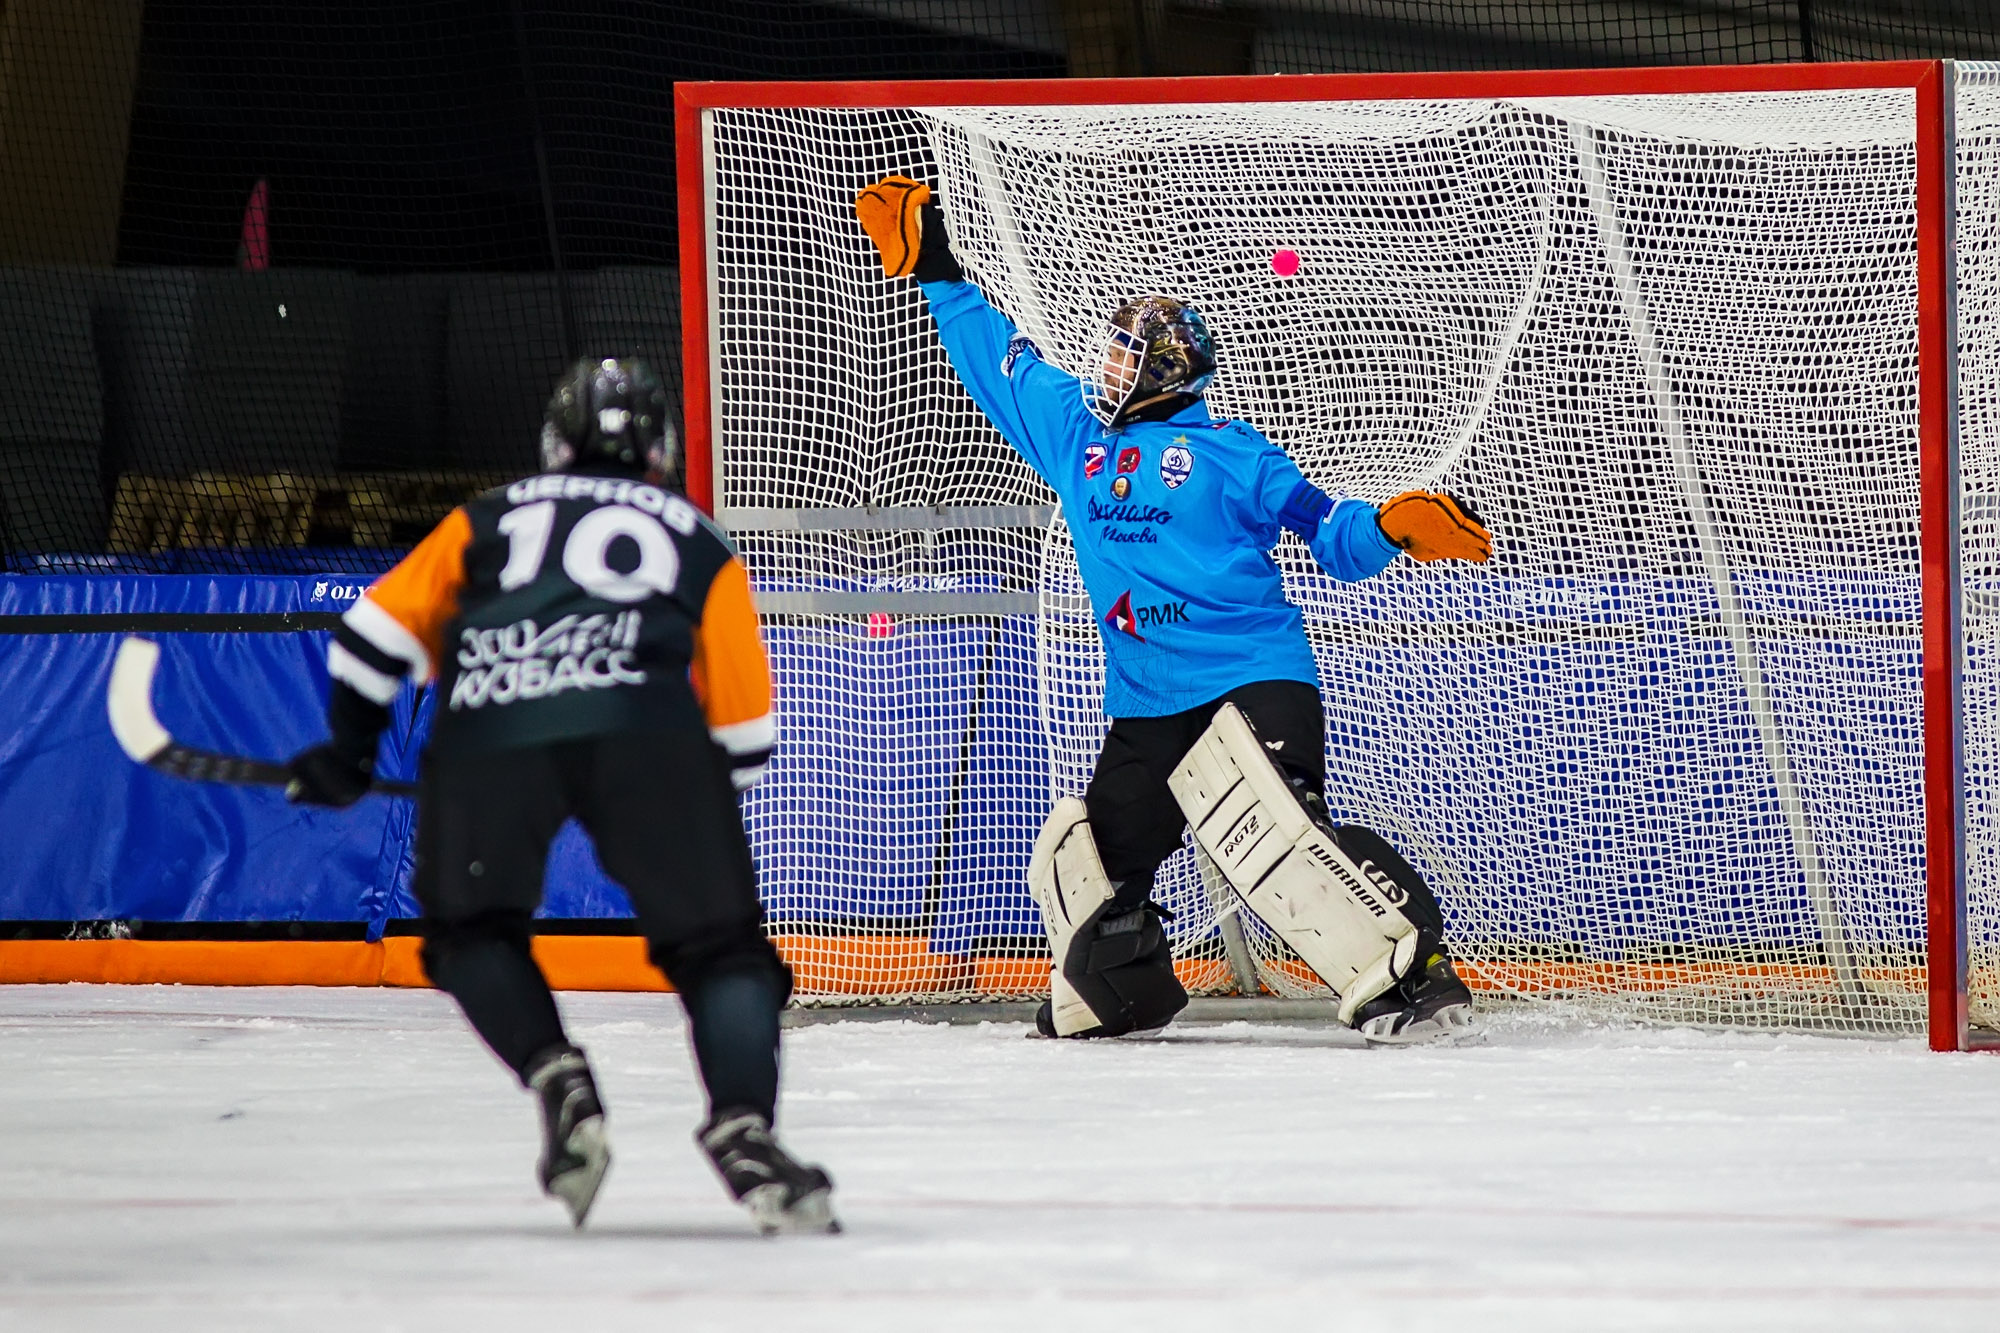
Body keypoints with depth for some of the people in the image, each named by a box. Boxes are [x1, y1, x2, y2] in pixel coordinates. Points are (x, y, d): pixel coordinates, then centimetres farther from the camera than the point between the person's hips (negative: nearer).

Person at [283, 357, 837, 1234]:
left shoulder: (487, 520, 33)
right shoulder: (697, 544, 29)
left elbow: (378, 630, 24)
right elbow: (744, 731, 24)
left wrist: (348, 752, 34)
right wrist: (704, 822, 39)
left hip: (485, 731, 1)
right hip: (645, 727, -1)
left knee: (471, 931, 23)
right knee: (718, 946, 7)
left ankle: (555, 1079, 3)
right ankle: (742, 1125, -14)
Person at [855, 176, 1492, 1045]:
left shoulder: (1226, 453, 0)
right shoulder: (1073, 436, 16)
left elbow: (1329, 534, -2)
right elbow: (999, 362, 26)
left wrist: (1390, 527, -21)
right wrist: (936, 274, 26)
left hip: (1253, 680, -7)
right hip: (1146, 713, 7)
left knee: (1272, 831, -27)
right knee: (1082, 861, 11)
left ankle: (1412, 969, -31)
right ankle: (1121, 993, 33)